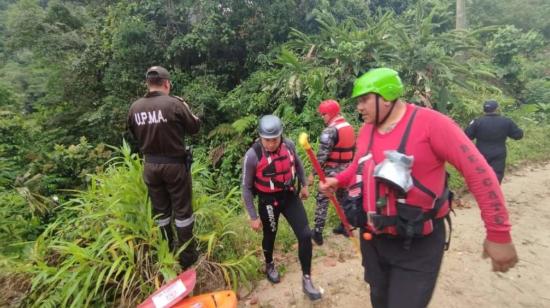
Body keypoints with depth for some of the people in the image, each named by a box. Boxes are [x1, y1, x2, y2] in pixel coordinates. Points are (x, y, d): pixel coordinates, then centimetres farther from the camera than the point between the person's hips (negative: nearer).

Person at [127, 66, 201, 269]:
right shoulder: (174, 103, -15)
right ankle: (187, 256, 19)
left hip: (150, 165, 5)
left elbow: (135, 134, 14)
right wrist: (186, 109, 12)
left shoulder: (135, 107, -1)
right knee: (182, 209, 8)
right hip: (174, 164, -4)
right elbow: (194, 128, -3)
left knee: (160, 209, 18)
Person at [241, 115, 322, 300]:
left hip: (290, 196, 3)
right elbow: (246, 188, -13)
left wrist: (304, 185, 18)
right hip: (268, 202, -3)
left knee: (305, 235, -3)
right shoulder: (252, 156, -23)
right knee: (270, 236, 18)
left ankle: (306, 280, 16)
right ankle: (269, 265, 52)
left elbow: (297, 163, 12)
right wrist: (253, 217, -10)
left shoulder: (289, 145, -11)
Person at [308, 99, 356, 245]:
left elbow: (322, 155, -21)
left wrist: (313, 173, -14)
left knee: (322, 200, 2)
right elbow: (352, 150, 14)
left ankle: (317, 233, 8)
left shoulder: (330, 131, -19)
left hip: (332, 171, -8)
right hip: (346, 170, 8)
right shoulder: (349, 127, 8)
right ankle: (345, 226, 33)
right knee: (343, 197, 21)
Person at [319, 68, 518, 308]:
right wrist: (337, 180, 2)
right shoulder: (366, 129, 1)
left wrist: (498, 234, -16)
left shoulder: (429, 122, -18)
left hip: (417, 245, -6)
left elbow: (478, 172, -17)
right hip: (372, 238, 6)